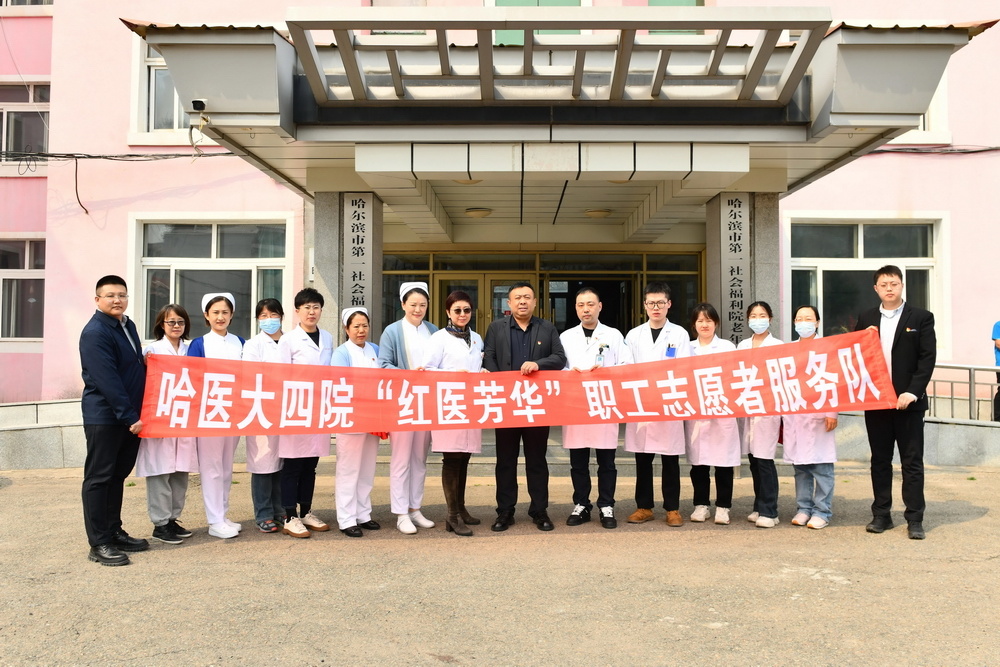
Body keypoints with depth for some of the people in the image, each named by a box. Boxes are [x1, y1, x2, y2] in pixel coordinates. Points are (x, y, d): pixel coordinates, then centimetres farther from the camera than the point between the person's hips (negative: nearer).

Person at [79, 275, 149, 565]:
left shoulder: (128, 326, 11)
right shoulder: (95, 333, -15)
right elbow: (107, 381, -22)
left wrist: (135, 414, 13)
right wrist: (129, 417, -22)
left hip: (129, 416, 8)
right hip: (104, 417, -8)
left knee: (118, 476, 14)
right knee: (99, 478, -1)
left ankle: (114, 532, 23)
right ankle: (99, 544, 5)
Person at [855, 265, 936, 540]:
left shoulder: (921, 318, 0)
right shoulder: (866, 319, 9)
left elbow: (928, 358, -6)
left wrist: (912, 392, -15)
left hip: (908, 400, -3)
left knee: (912, 461, 2)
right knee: (880, 460, 10)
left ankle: (915, 519, 9)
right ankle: (881, 515, 18)